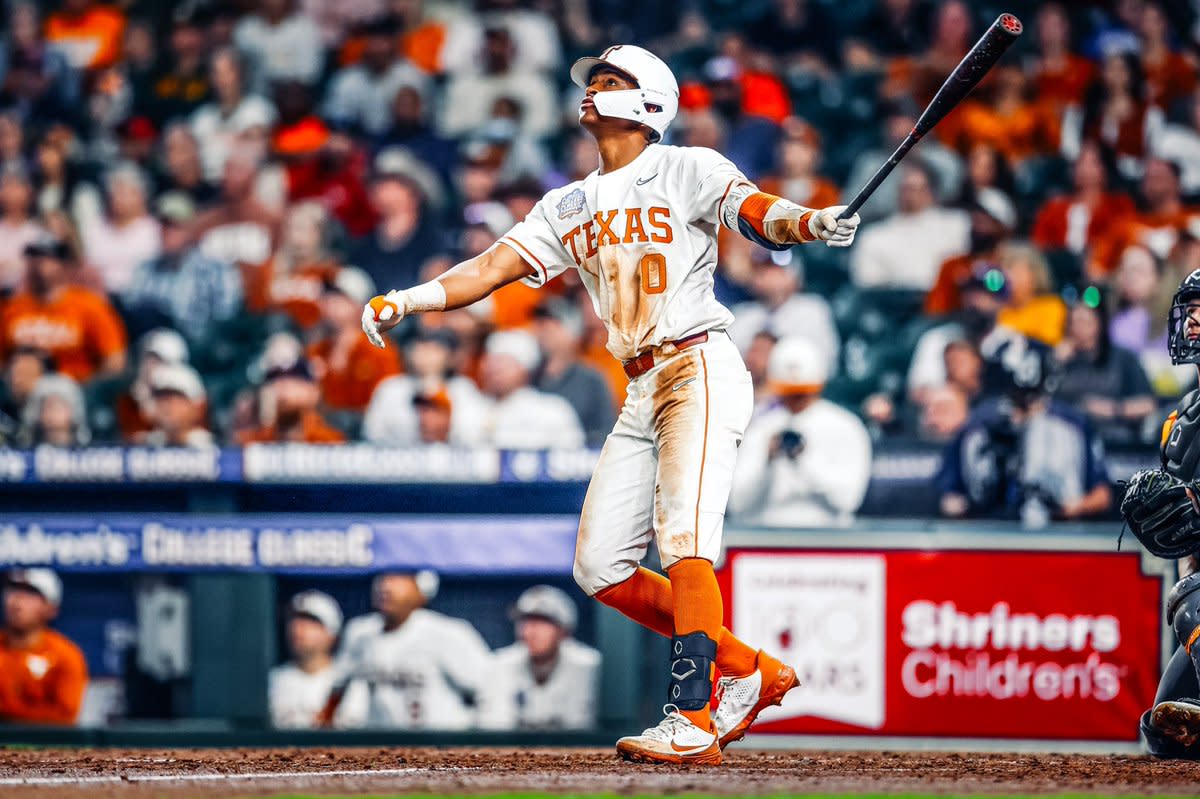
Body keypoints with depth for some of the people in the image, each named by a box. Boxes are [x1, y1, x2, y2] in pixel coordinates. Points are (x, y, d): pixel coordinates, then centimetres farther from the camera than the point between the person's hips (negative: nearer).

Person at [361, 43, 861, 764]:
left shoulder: (688, 170, 1)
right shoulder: (569, 208, 18)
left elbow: (757, 212, -15)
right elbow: (493, 268, 10)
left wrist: (810, 222, -37)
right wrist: (406, 300, -5)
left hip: (699, 367, -8)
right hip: (642, 392, 8)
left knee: (684, 540, -22)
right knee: (601, 568, 2)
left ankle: (692, 719, -27)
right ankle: (750, 671, 11)